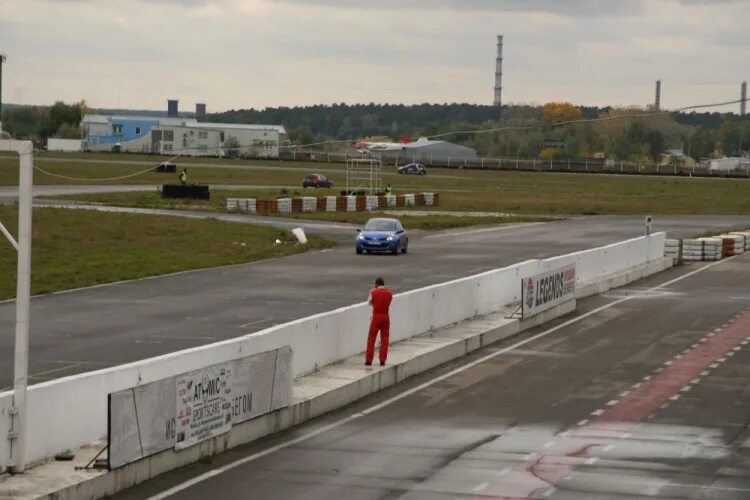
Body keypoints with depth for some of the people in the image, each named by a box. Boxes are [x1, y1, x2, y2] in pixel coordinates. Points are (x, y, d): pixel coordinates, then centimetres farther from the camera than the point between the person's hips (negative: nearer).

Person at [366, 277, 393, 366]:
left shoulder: (373, 292, -8)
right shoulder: (389, 293, 1)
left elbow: (369, 302, 8)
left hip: (376, 317, -2)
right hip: (386, 317, 2)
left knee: (371, 339, 6)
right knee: (384, 340, 7)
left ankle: (369, 360, 4)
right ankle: (382, 360, 4)